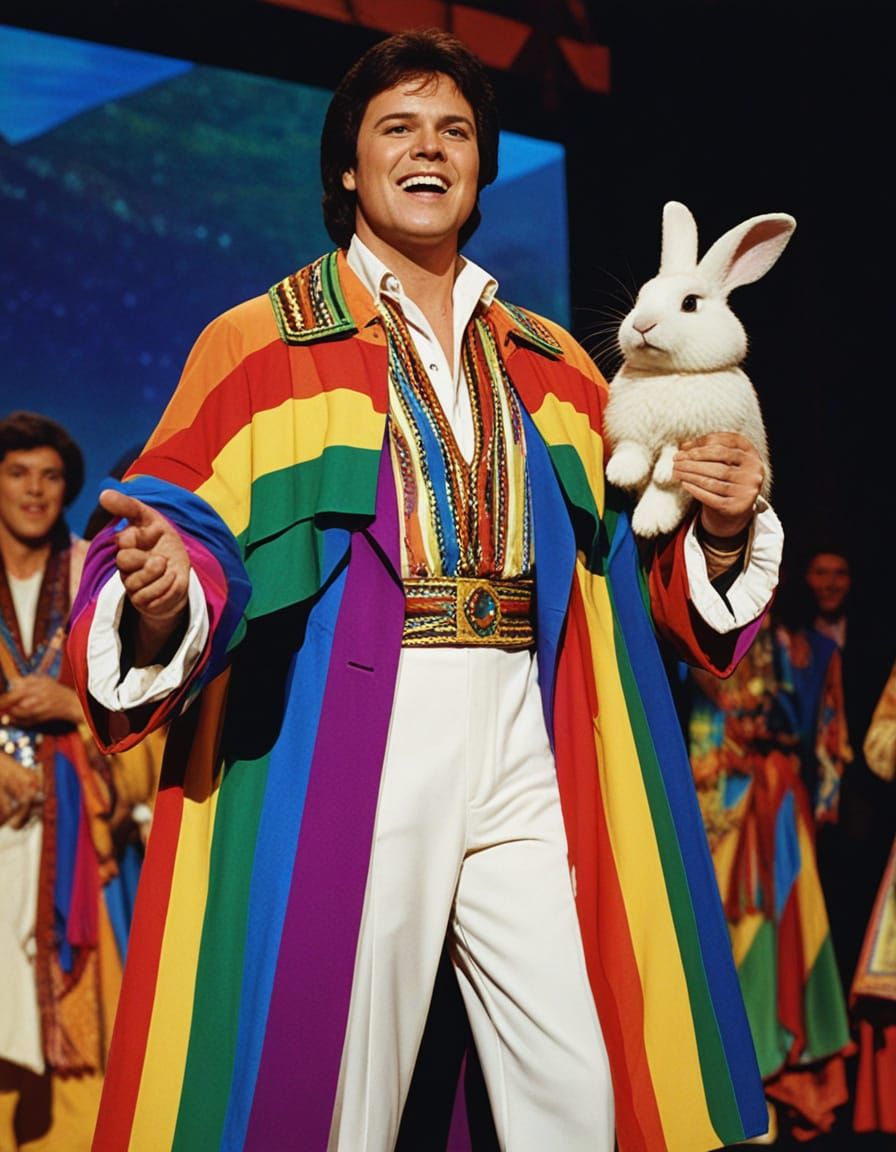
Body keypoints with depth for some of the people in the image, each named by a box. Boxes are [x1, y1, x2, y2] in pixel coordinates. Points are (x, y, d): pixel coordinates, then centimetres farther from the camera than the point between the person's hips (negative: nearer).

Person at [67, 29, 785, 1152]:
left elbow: (641, 570, 17)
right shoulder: (260, 344, 5)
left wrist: (719, 531, -3)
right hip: (343, 750, -3)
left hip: (521, 750, 4)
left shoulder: (549, 364, 18)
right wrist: (162, 592, -27)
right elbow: (194, 536, -5)